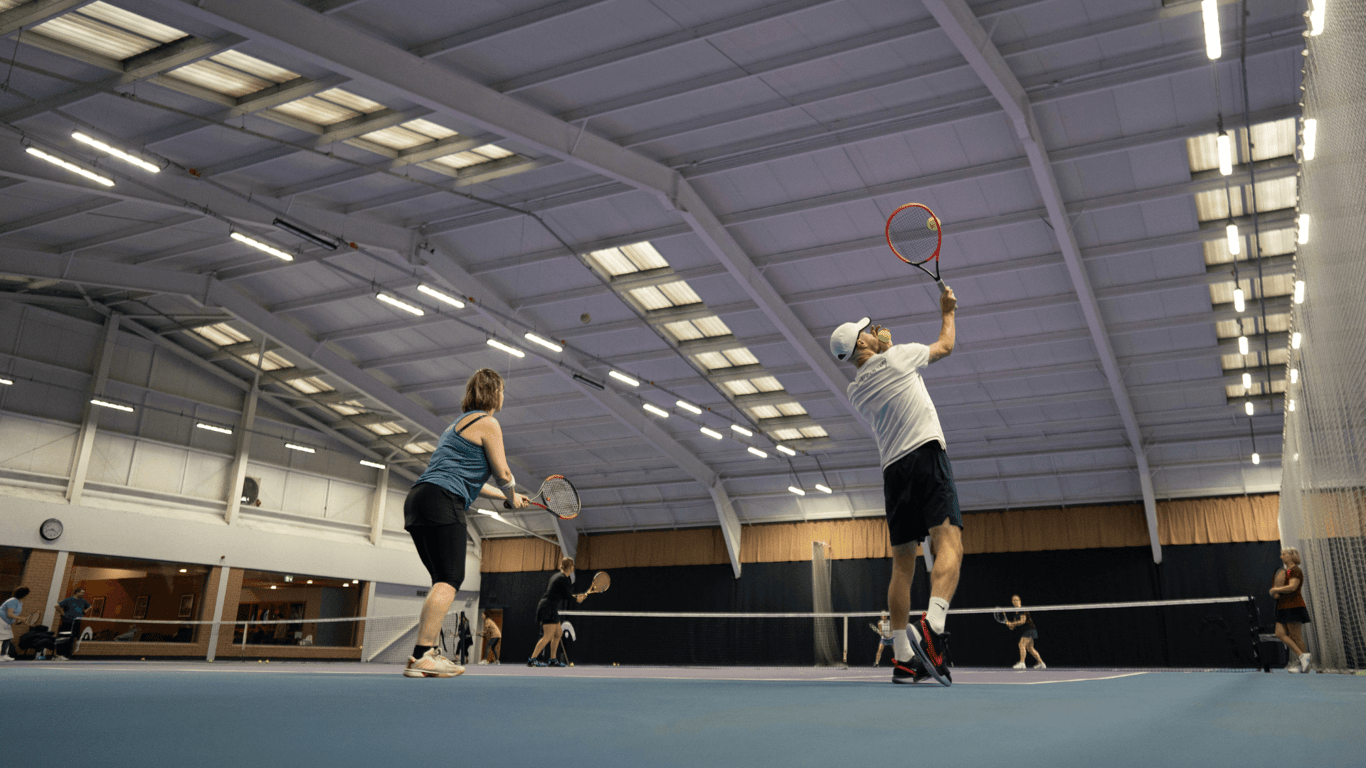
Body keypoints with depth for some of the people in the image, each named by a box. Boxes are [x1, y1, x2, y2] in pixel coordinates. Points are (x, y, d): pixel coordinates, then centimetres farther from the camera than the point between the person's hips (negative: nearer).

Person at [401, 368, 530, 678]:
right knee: (450, 580, -12)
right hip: (443, 501, -10)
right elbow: (503, 474, -2)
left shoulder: (458, 424, 29)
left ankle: (424, 654, 8)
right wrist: (512, 496, 19)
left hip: (418, 501, 10)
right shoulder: (487, 423, 0)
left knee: (443, 581, 12)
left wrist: (508, 496, 42)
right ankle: (422, 656, -18)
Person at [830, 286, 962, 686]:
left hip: (893, 469, 6)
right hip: (926, 454, -6)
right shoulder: (897, 356, 2)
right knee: (949, 543, -17)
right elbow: (945, 345, 18)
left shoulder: (856, 391, 16)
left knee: (902, 564, 7)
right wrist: (948, 311, 34)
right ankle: (932, 626, -41)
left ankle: (901, 657, 4)